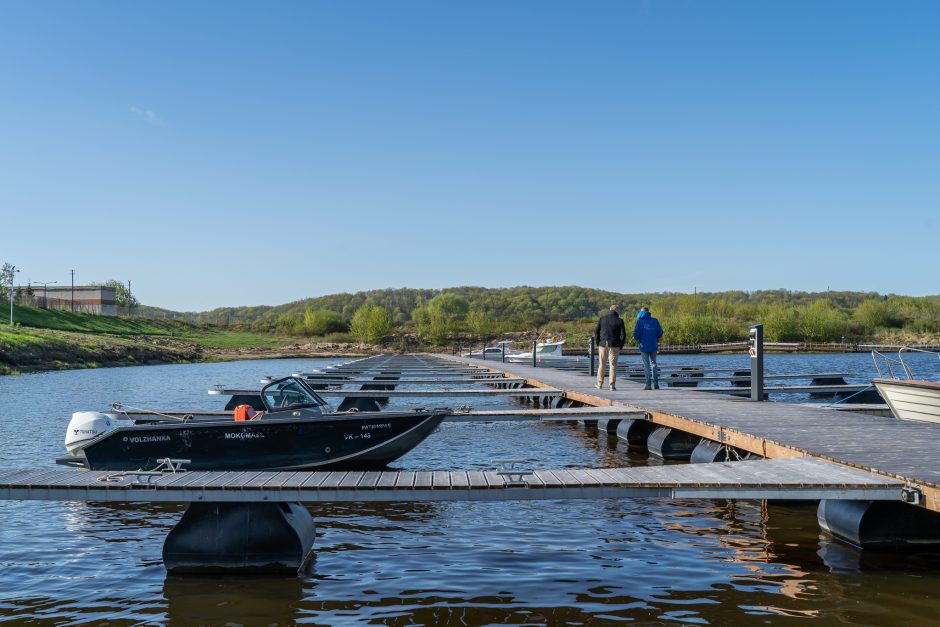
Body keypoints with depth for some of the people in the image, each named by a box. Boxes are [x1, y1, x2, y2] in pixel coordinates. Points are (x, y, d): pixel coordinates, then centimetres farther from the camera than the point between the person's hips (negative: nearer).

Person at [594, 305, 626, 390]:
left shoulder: (602, 319, 3)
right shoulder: (619, 321, -3)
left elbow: (596, 332, 3)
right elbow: (623, 335, -6)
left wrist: (598, 344, 10)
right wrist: (621, 346, 3)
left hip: (603, 345, 2)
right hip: (614, 346, -2)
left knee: (601, 364, 12)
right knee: (613, 365, 2)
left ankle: (599, 384, 17)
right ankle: (612, 385, -1)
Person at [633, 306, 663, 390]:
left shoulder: (639, 321, -4)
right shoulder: (655, 320, 4)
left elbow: (635, 334, -11)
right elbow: (660, 333, 1)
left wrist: (637, 340, 9)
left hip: (644, 346, -2)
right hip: (653, 346, 2)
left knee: (646, 365, 3)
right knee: (653, 363, 14)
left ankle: (648, 384, 1)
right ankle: (655, 383, 5)